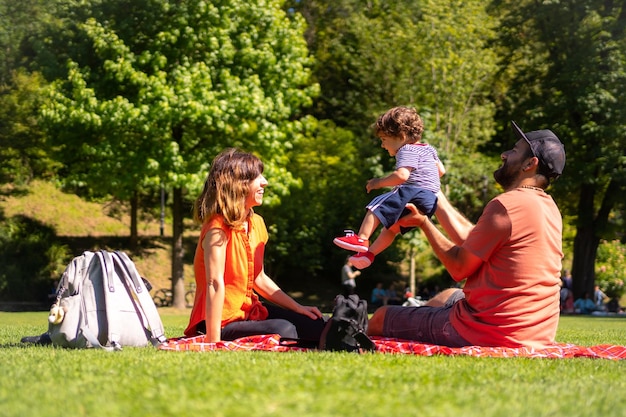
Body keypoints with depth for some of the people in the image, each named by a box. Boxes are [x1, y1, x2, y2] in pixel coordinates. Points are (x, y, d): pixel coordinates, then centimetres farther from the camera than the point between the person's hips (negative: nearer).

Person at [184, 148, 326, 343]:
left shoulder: (257, 223, 7)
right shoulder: (218, 229, -20)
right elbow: (215, 284, -28)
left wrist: (299, 308, 12)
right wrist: (214, 343, -34)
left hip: (249, 311, 9)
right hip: (223, 322, -9)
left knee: (315, 325, 2)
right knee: (283, 330, -30)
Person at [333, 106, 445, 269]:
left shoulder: (407, 150, -8)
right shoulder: (427, 149, 24)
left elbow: (401, 175, -24)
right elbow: (441, 170, 31)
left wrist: (380, 182, -12)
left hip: (414, 193, -11)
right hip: (430, 200, 11)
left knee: (378, 205, -15)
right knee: (391, 224, 20)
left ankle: (361, 240, -25)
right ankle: (369, 254, 21)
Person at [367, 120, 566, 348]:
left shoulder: (506, 205, -18)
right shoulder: (549, 208, 9)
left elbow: (459, 268, -11)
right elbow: (470, 239, 12)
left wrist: (423, 223, 1)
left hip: (491, 332, -9)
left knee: (380, 318, 7)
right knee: (448, 295, 37)